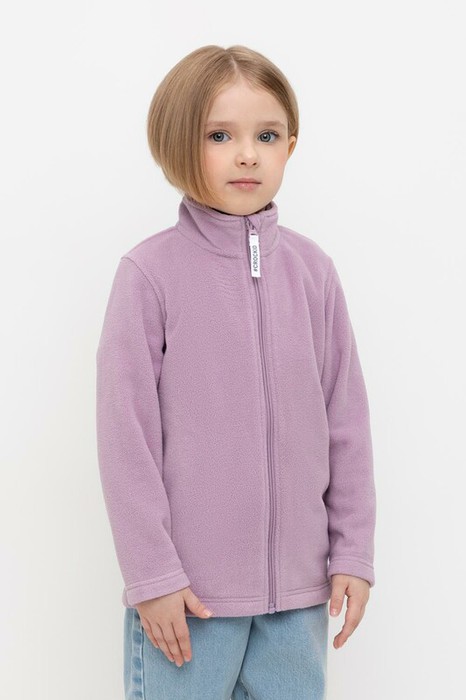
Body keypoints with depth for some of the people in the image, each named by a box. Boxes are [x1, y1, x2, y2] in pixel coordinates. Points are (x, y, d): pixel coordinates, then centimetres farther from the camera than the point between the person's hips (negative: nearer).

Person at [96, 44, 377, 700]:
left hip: (299, 586, 3)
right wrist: (152, 574, -8)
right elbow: (126, 439, -8)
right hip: (188, 590, -3)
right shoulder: (149, 272, -9)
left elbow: (346, 420, 6)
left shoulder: (312, 269, 1)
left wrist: (354, 551, 5)